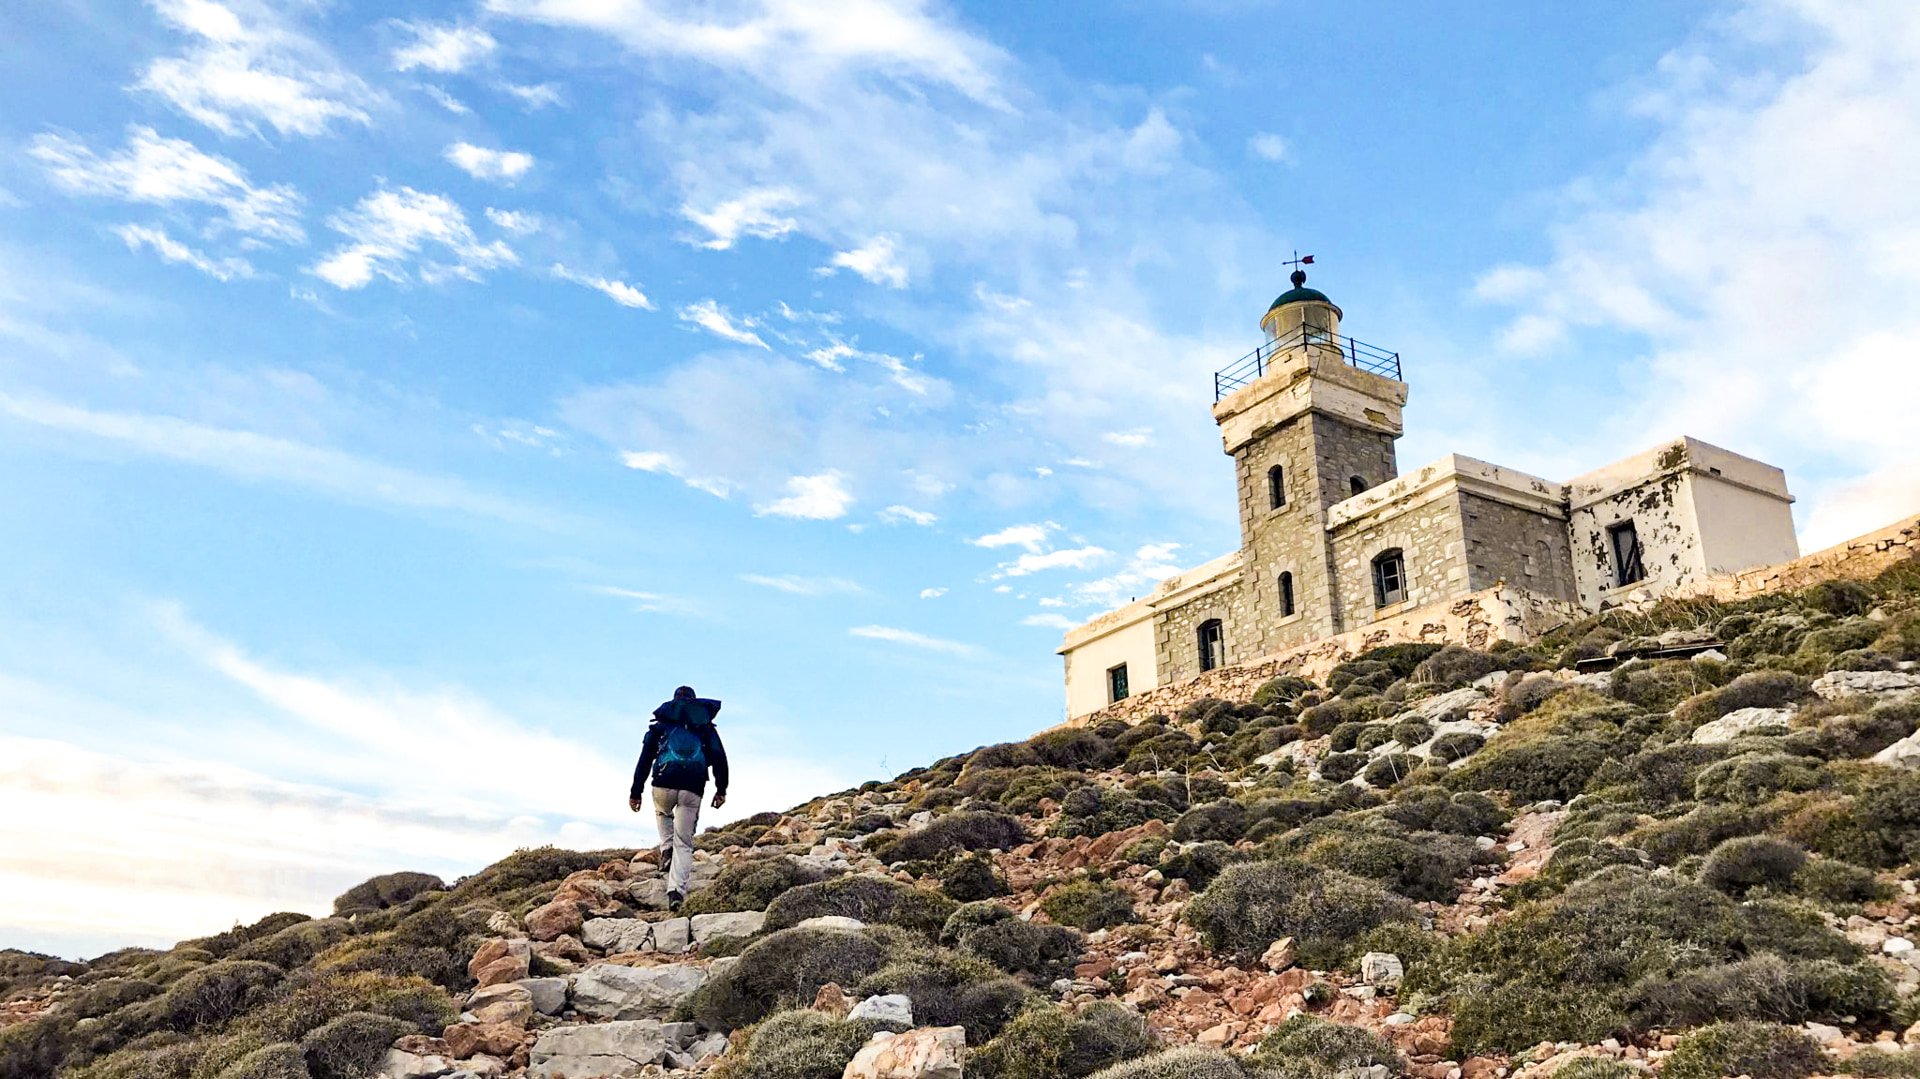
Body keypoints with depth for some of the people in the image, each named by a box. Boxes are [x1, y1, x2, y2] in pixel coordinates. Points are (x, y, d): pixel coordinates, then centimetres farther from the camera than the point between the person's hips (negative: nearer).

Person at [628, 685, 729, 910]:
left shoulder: (660, 725, 18)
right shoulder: (706, 727, 19)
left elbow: (645, 759, 13)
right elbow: (719, 758, 7)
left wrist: (635, 792, 13)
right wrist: (721, 789, 8)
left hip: (664, 784, 0)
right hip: (692, 789, 0)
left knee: (663, 814, 36)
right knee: (684, 843, 6)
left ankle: (667, 850, 12)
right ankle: (676, 891, -9)